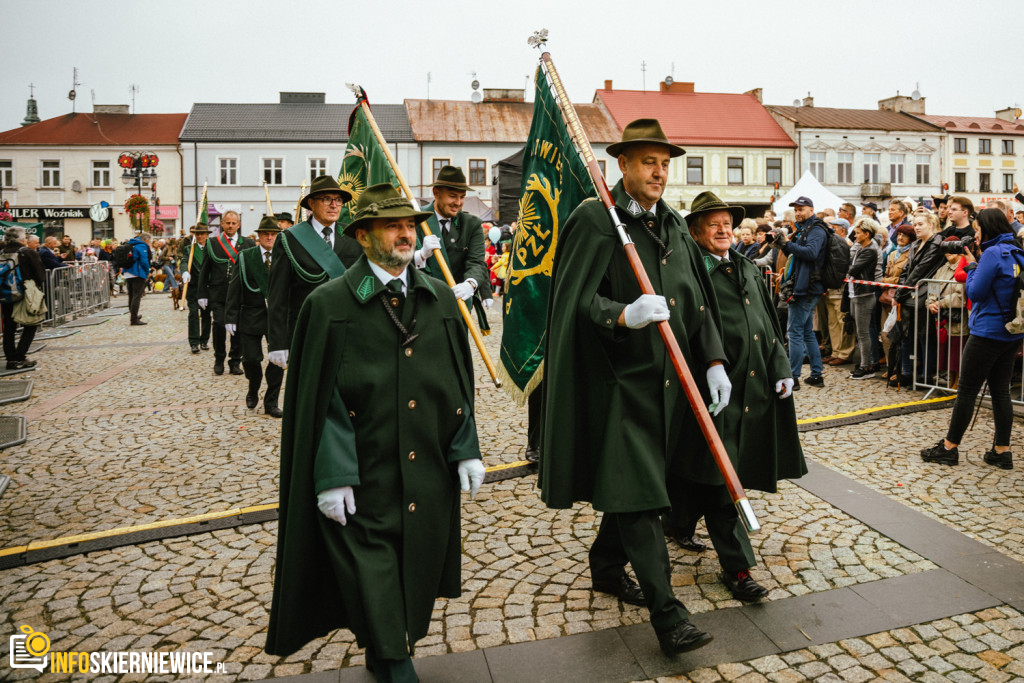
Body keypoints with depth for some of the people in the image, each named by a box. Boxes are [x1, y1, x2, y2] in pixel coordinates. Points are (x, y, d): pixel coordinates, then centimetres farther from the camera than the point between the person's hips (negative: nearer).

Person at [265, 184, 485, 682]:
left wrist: (466, 450, 5)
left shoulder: (441, 299, 7)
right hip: (362, 482, -4)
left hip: (429, 476, 5)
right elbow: (319, 399, -7)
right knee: (373, 581, 2)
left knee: (417, 573, 16)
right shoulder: (328, 304, -6)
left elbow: (460, 383, 10)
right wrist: (331, 475, -12)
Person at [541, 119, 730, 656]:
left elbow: (697, 300, 14)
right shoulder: (593, 219, -9)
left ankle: (606, 567, 37)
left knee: (634, 482, 17)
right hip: (621, 377, -7)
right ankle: (666, 613, 2)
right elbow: (579, 299, -16)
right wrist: (625, 315, -33)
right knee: (637, 492, -5)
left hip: (668, 378, 7)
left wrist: (713, 361, 6)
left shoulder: (673, 224, 13)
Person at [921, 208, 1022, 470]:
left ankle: (949, 448, 8)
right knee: (1001, 391, 12)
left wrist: (972, 266, -2)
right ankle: (1002, 451, 15)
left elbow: (975, 292, -15)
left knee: (967, 391, 0)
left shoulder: (992, 254, -16)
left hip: (988, 333, -8)